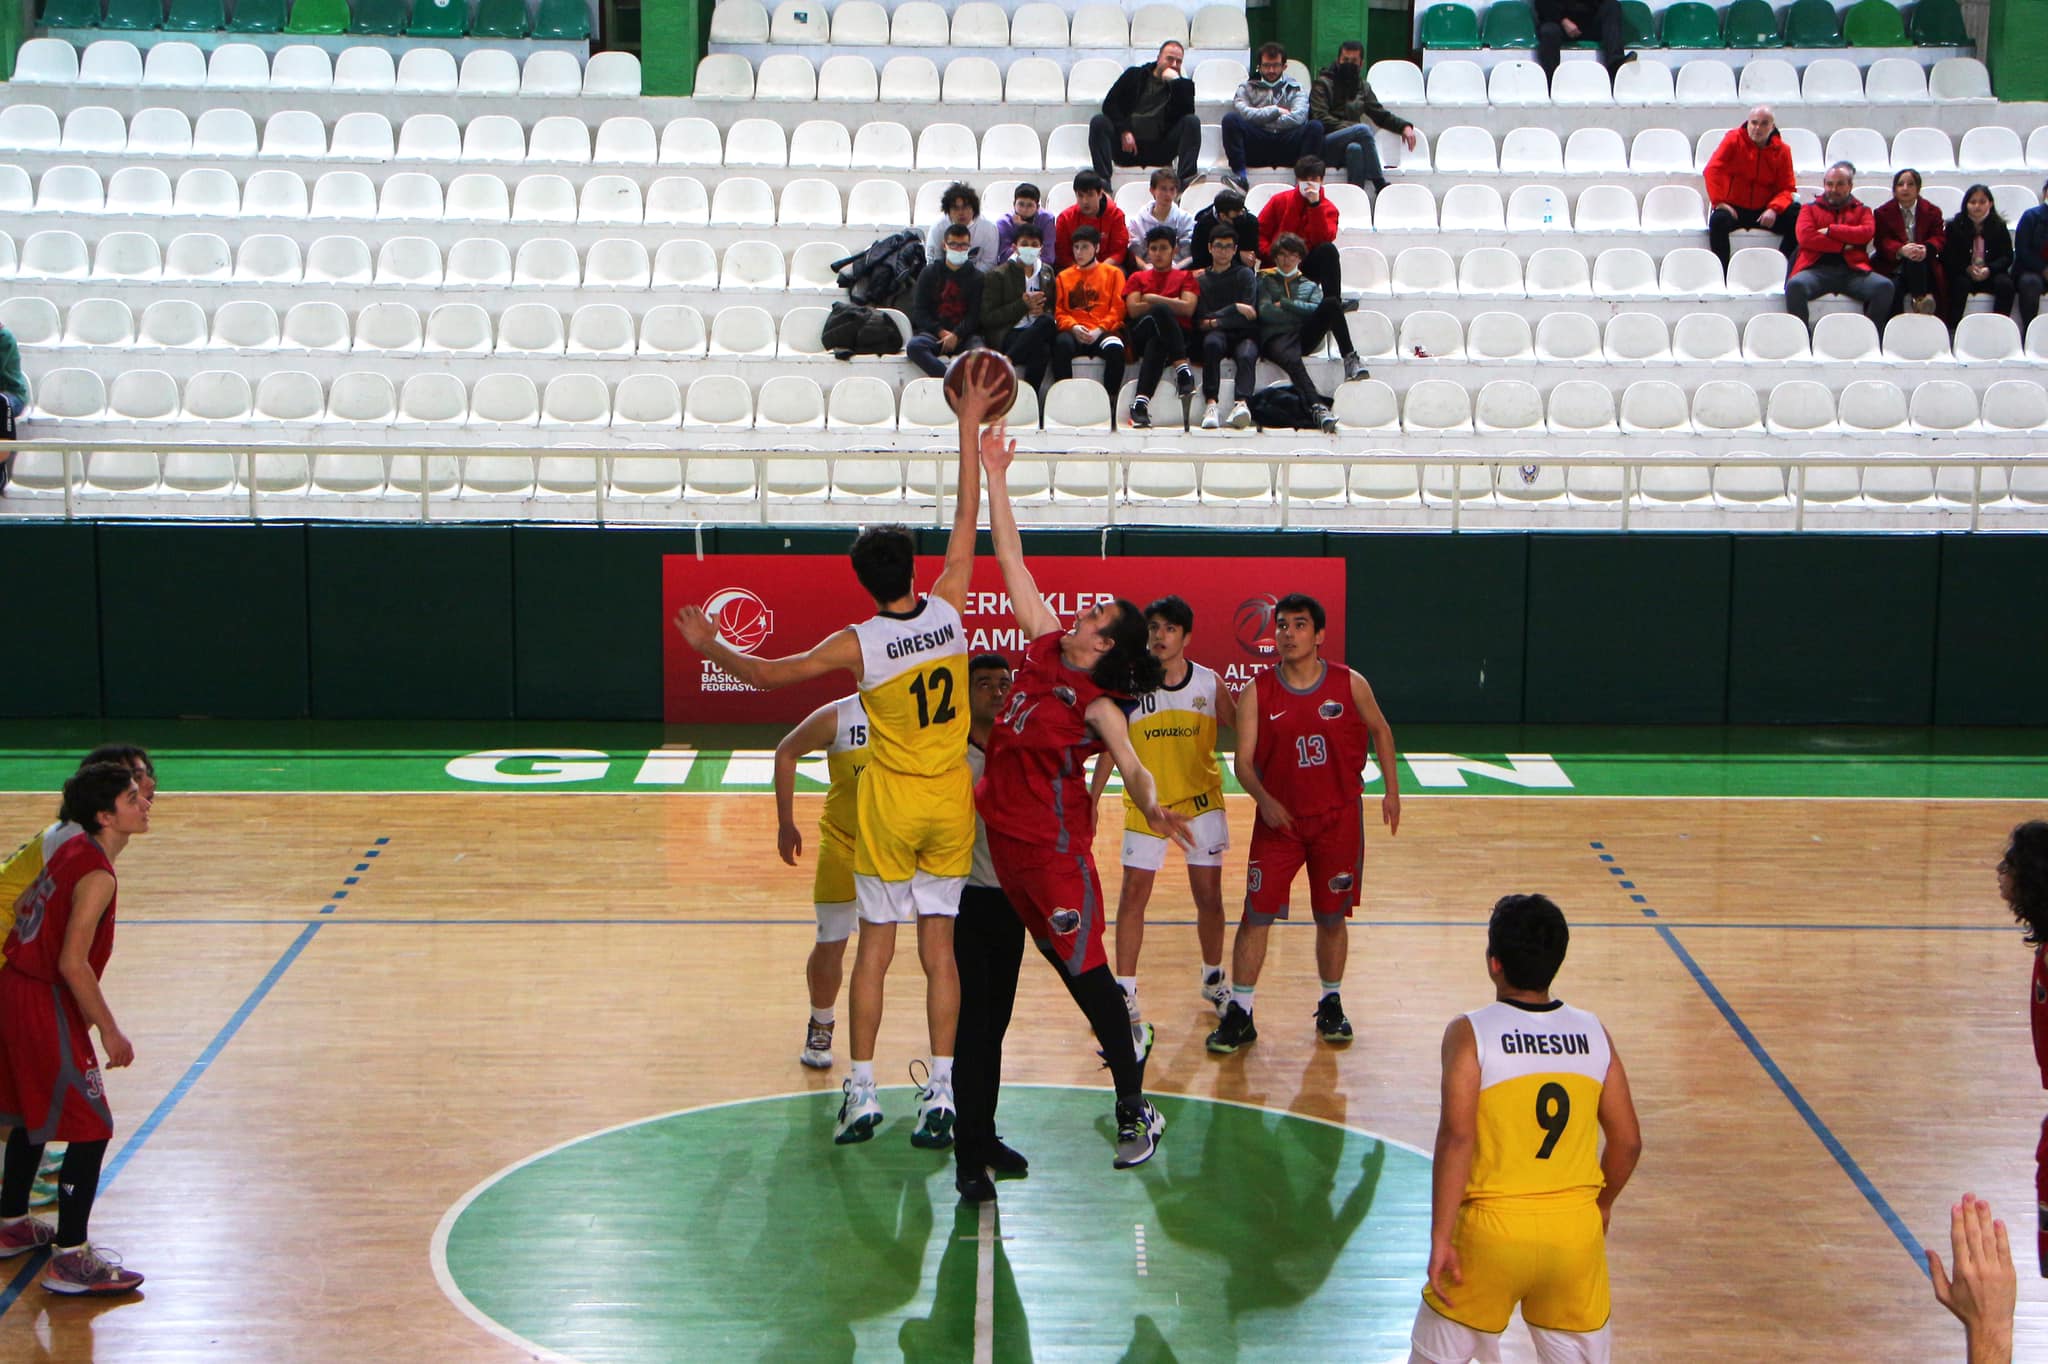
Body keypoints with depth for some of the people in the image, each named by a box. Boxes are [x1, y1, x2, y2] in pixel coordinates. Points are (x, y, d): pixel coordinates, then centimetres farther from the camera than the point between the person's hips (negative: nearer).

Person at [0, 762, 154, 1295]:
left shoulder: (70, 847, 7)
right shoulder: (97, 875, -21)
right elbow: (73, 962, -25)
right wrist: (109, 1031, -19)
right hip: (45, 1006, -10)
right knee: (91, 1129, -4)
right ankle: (71, 1259, -3)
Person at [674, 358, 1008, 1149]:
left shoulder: (859, 644, -14)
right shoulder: (948, 610, -7)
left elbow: (768, 674, -3)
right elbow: (967, 520, 3)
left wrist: (711, 647, 14)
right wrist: (970, 431, 9)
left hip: (890, 807, -3)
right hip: (951, 803, 3)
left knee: (875, 948, 7)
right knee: (939, 948, 6)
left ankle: (862, 1091, 11)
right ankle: (940, 1095, 5)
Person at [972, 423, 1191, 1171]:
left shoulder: (1098, 705, -16)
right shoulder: (1043, 649, 1)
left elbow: (1132, 766, -30)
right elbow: (1012, 562, 5)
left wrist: (1152, 806, -51)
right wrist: (994, 479, 4)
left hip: (1055, 843, -7)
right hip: (1005, 830, 7)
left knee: (1084, 968, -7)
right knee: (1059, 958, 18)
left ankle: (1136, 1109, -3)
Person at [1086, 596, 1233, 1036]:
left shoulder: (1210, 684, -5)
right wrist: (1090, 802, -2)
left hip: (1202, 801, 1)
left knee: (1209, 896, 7)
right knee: (1133, 895, -5)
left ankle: (1214, 979, 27)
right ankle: (1125, 993, 2)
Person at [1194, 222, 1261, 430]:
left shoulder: (1245, 275, 15)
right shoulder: (1201, 280, 16)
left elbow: (1250, 314, 3)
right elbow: (1200, 321, 3)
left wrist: (1215, 320, -2)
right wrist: (1235, 309, -3)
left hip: (1244, 335, 0)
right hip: (1217, 334, 0)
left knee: (1246, 355, -34)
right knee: (1211, 342, -36)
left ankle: (1240, 403, -56)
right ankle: (1211, 403, -47)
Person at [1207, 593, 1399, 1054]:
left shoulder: (1350, 684, -5)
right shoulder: (1257, 692, -7)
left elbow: (1379, 730, 12)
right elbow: (1243, 760, -8)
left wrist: (1391, 789, 10)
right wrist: (1263, 799, -25)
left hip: (1339, 819, 1)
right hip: (1279, 819, -1)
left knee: (1332, 917, 9)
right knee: (1256, 915, -5)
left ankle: (1331, 1005, 28)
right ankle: (1239, 1015, 3)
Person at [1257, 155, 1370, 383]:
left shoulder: (1328, 208, 6)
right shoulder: (1280, 201, 7)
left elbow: (1322, 239, -14)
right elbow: (1259, 232, 2)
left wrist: (1315, 205, -19)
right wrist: (1272, 256, -15)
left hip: (1309, 266, 0)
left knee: (1329, 250, -34)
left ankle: (1333, 308, -35)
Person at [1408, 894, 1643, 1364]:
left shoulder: (1470, 1033, -9)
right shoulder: (1593, 1033, 3)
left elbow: (1456, 1138, -18)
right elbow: (1628, 1141, 8)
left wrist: (1440, 1238, -14)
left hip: (1493, 1227, -3)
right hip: (1576, 1229, 3)